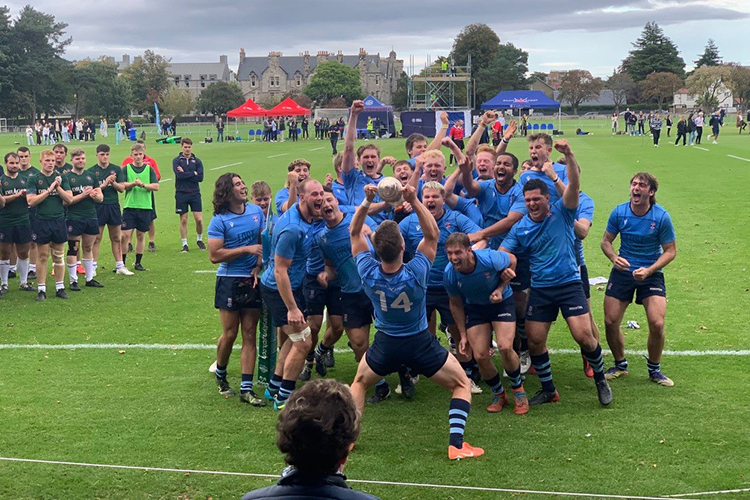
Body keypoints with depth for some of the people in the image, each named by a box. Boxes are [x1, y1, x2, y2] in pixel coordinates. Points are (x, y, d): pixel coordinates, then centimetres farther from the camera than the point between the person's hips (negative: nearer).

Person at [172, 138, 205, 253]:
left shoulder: (197, 161, 6)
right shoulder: (177, 160, 2)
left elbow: (200, 177, -6)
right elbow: (179, 175, -15)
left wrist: (185, 173, -9)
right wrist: (193, 173, -10)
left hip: (195, 193, 1)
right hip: (181, 193, -1)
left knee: (199, 219, -3)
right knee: (183, 220, 3)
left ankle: (199, 240, 19)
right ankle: (184, 244, 11)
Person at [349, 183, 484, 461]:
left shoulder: (368, 273, -21)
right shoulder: (416, 273, -28)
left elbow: (354, 232, -6)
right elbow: (432, 234, -15)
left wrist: (366, 202, -17)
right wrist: (415, 202, -25)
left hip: (385, 345, 2)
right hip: (421, 344, -2)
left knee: (359, 382, 28)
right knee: (462, 385, 13)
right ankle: (456, 444, 0)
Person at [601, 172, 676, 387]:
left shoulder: (661, 217, -13)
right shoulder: (619, 212, -8)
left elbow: (670, 251, -6)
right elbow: (606, 241, 3)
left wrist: (649, 270, -20)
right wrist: (614, 257, -19)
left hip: (651, 274, -2)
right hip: (622, 271, 2)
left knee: (657, 324, -13)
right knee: (610, 322, -3)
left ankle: (654, 370, 12)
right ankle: (620, 365, 23)